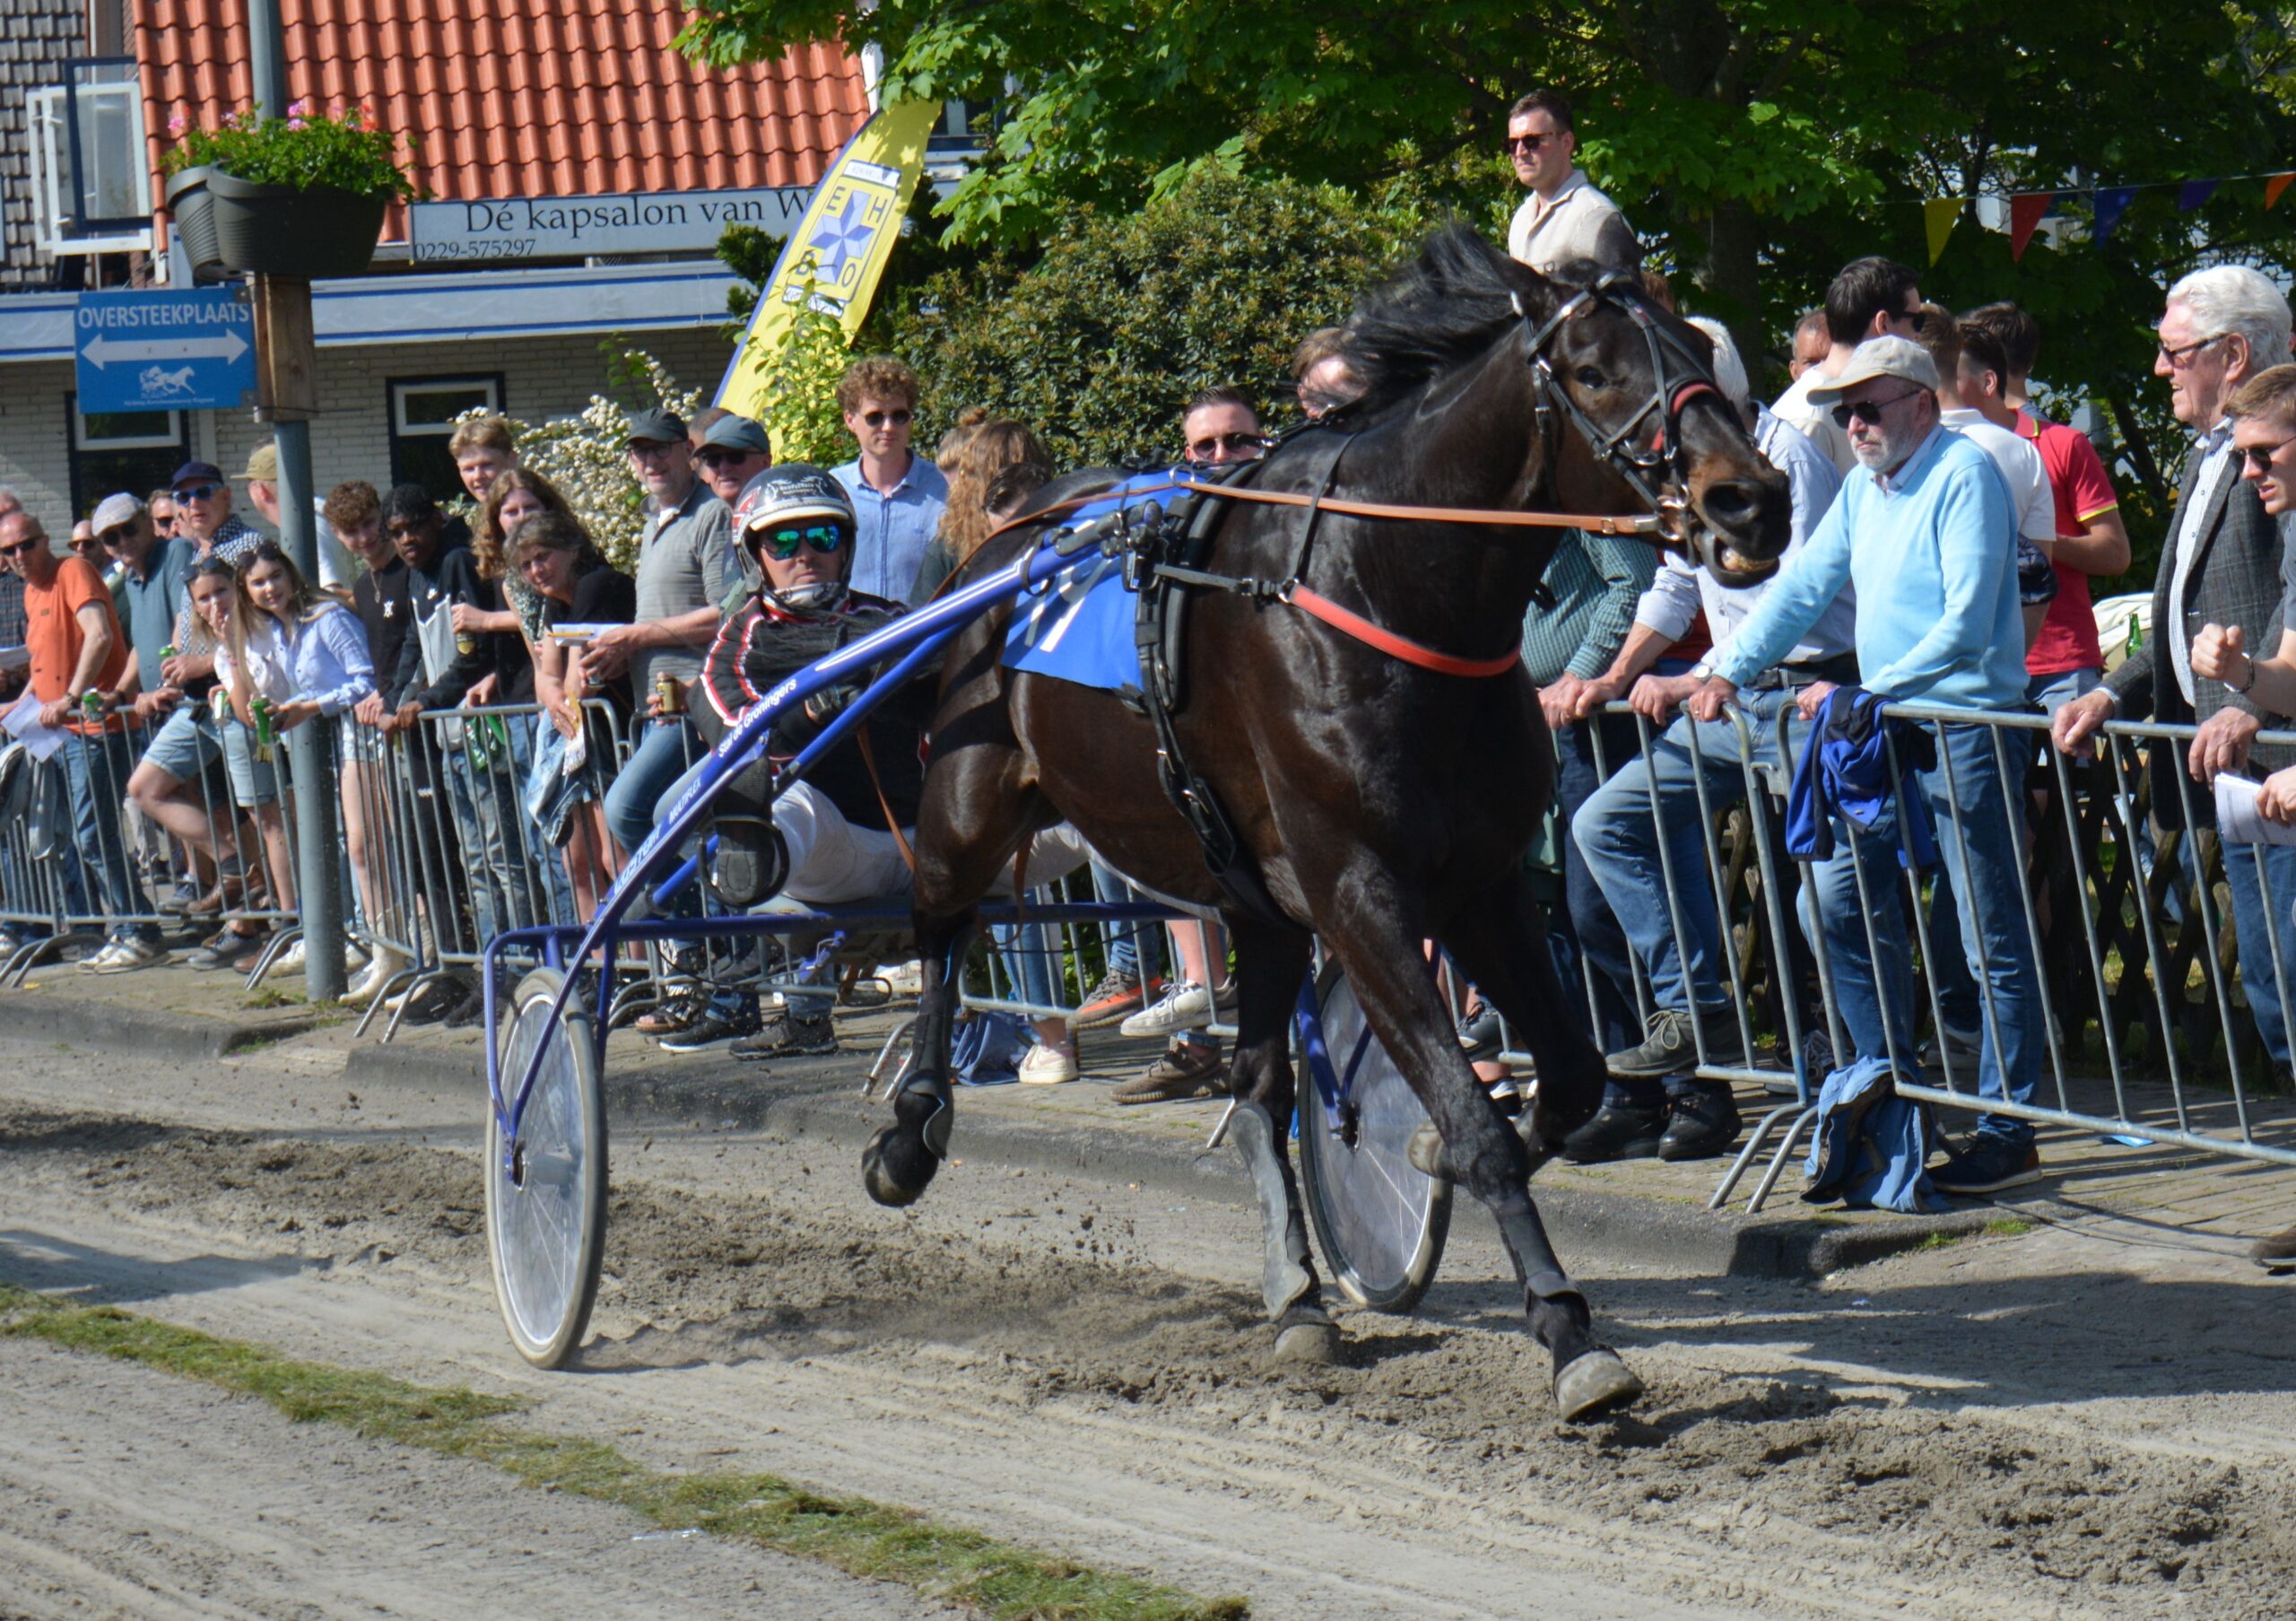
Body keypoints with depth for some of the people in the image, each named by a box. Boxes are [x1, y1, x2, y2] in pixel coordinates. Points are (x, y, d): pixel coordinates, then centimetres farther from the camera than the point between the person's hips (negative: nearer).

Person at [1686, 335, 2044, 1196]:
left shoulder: (1964, 474, -11)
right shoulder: (1863, 488, 14)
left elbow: (1965, 625, -19)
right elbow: (1803, 586, 18)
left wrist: (1863, 695, -22)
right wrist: (1725, 673, 7)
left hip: (1966, 728, -9)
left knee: (1992, 940, -4)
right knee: (1834, 902, 8)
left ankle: (2009, 1134, -1)